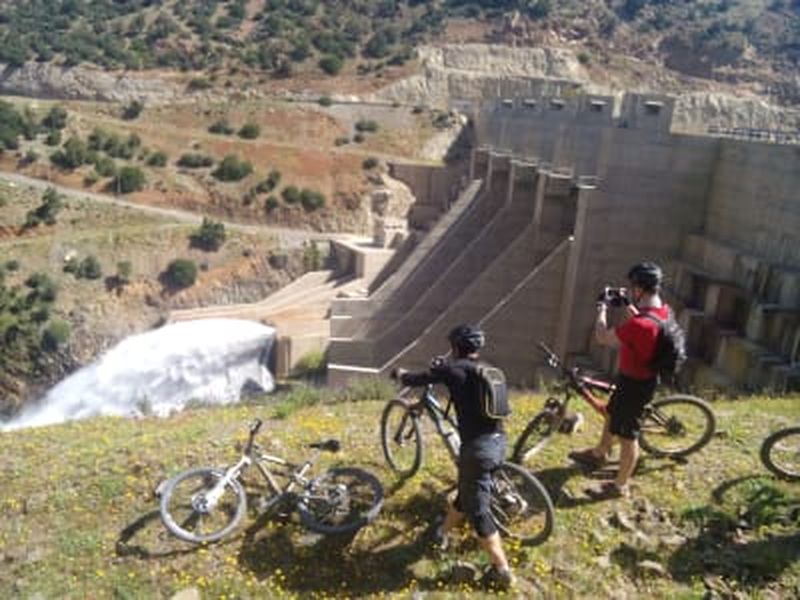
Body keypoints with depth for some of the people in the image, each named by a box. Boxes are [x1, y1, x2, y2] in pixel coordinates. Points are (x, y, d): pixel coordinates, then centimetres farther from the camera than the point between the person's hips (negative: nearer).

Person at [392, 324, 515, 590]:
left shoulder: (452, 368, -6)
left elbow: (416, 380, 3)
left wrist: (400, 374, 24)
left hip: (478, 447, -8)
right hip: (498, 442, 8)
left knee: (477, 510, 5)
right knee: (467, 493, 25)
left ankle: (502, 571, 10)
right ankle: (442, 533, 47)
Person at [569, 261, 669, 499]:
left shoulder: (640, 325, -36)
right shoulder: (662, 311, -6)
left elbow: (602, 337, -22)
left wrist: (602, 307, -9)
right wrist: (627, 305, 8)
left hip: (634, 384, -9)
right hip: (639, 377, 9)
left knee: (627, 436, 8)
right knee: (611, 414, 28)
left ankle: (620, 485, 26)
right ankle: (598, 454, 51)